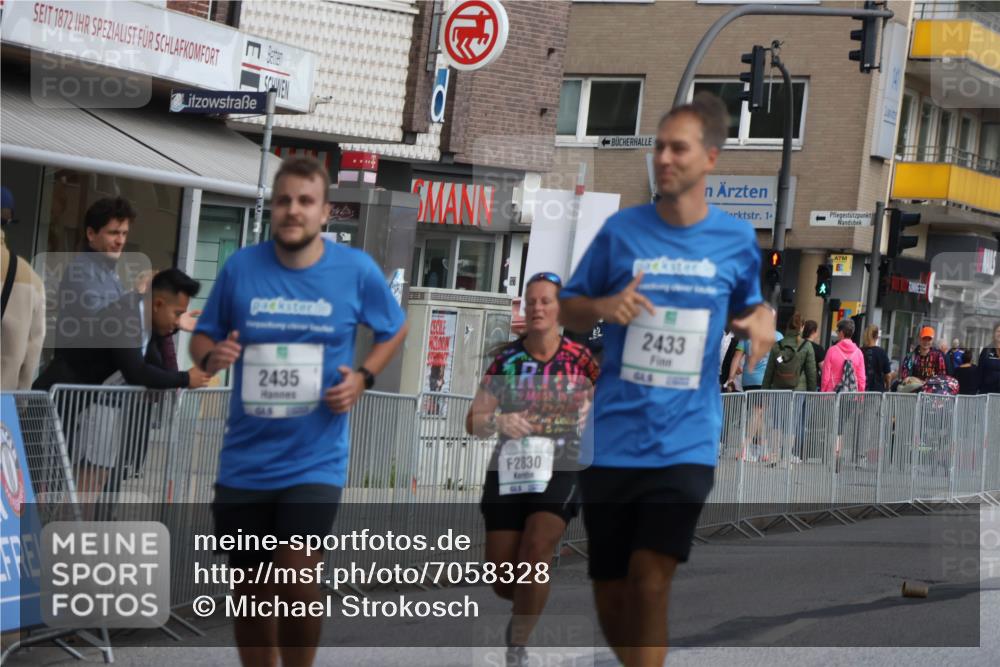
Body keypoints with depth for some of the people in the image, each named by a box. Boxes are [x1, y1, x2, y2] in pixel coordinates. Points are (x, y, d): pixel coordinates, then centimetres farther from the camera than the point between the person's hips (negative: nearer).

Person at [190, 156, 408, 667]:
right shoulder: (240, 267, -3)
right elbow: (202, 337, 8)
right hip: (244, 460, 2)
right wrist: (211, 357, -15)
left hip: (316, 459, -2)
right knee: (251, 592, 11)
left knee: (296, 583, -17)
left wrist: (363, 377, -6)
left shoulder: (357, 270, -5)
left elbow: (394, 330, 12)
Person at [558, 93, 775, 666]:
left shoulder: (737, 240, 1)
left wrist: (763, 319, -5)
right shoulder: (622, 230, 0)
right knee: (610, 594, 9)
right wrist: (602, 307, -13)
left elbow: (749, 305, 18)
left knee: (651, 581, -17)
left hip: (686, 442, -1)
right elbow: (568, 309, 9)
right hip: (613, 437, 1)